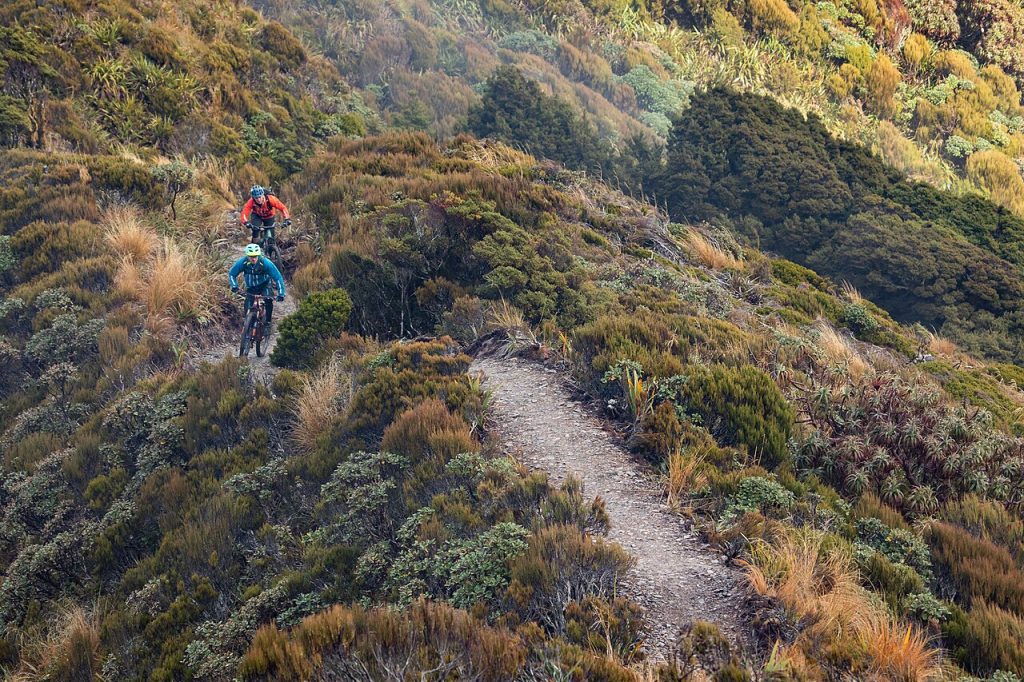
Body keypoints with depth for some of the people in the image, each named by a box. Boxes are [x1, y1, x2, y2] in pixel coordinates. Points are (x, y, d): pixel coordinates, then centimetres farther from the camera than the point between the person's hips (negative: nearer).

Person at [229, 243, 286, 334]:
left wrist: (281, 294, -34)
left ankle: (267, 324, -12)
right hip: (251, 287, 2)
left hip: (264, 285, -2)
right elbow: (231, 274, -10)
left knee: (268, 300, -26)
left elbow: (278, 277, -27)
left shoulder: (266, 263, -32)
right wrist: (234, 286, -26)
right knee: (248, 309, -12)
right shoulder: (242, 262, -27)